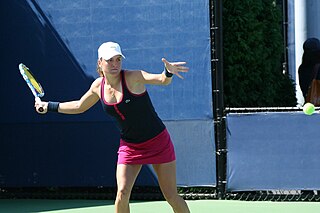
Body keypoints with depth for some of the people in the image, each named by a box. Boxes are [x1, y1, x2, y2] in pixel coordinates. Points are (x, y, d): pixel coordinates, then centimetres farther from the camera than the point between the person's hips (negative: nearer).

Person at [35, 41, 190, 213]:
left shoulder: (132, 77, -18)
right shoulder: (98, 86, -2)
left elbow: (162, 80, -33)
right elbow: (79, 106, 17)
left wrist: (168, 72, -56)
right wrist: (49, 106, 20)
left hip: (157, 141, -4)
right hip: (129, 146, 4)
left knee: (172, 197, -2)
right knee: (122, 193, -11)